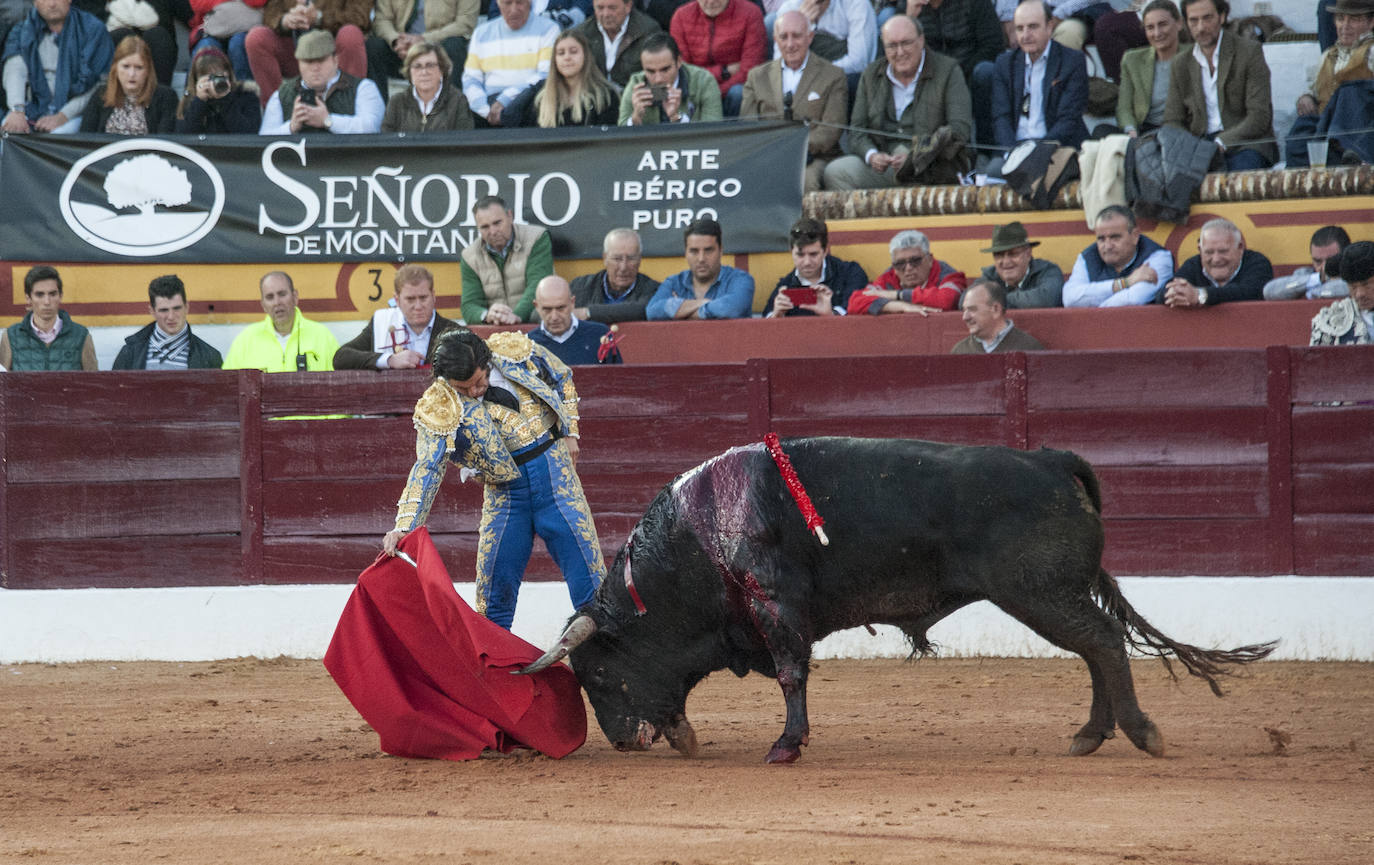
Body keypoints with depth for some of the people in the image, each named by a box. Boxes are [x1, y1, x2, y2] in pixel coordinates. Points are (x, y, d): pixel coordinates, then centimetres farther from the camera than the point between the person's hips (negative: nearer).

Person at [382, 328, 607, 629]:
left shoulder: (515, 350, -8)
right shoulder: (438, 409, -14)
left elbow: (562, 378, 10)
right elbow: (427, 468, -20)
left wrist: (570, 432, 5)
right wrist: (403, 526, -31)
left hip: (553, 466, 1)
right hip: (504, 488, -1)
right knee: (495, 581, -1)